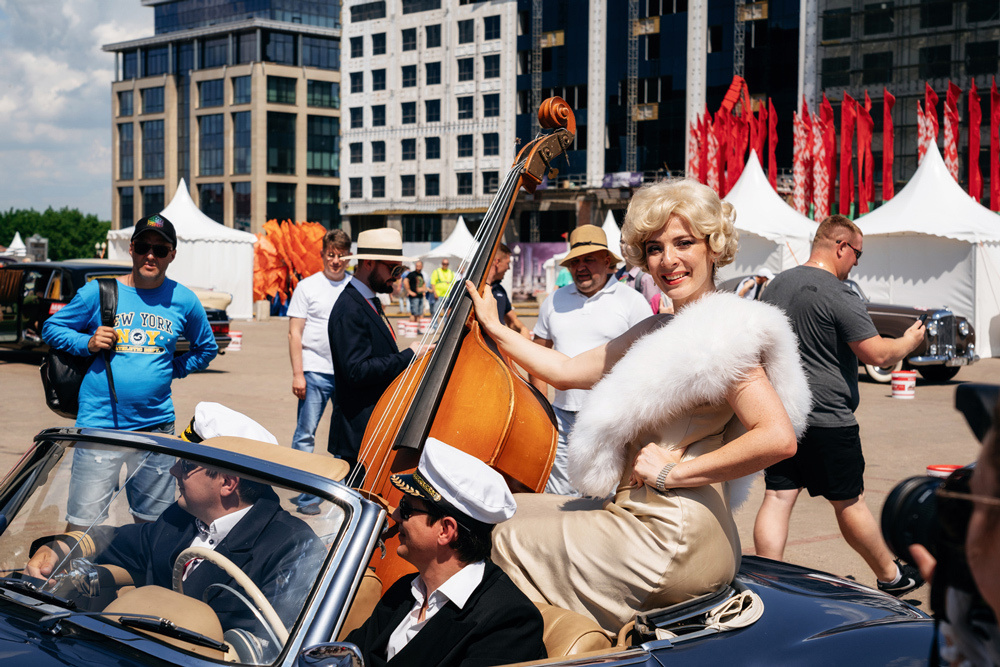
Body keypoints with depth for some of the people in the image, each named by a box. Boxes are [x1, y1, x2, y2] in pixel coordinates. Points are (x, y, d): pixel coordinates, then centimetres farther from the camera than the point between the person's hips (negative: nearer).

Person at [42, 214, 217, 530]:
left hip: (156, 425, 2)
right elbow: (51, 327, 10)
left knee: (153, 522, 11)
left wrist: (173, 369, 6)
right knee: (82, 525, -5)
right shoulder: (98, 292, 1)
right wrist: (88, 343, -8)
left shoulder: (184, 300, 6)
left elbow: (207, 348, 21)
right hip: (99, 422, -2)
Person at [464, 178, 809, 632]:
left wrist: (674, 471, -20)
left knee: (511, 540, 1)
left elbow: (778, 438, -25)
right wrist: (494, 330, 22)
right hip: (635, 514, 10)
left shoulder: (720, 334, -14)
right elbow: (566, 371, 23)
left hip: (673, 538, -10)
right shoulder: (659, 333, 16)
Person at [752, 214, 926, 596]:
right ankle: (890, 576, 27)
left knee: (777, 498, 3)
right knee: (849, 503, 7)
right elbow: (877, 354, -15)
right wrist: (910, 341, 4)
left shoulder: (775, 286, 9)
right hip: (827, 418, -6)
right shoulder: (838, 296, -16)